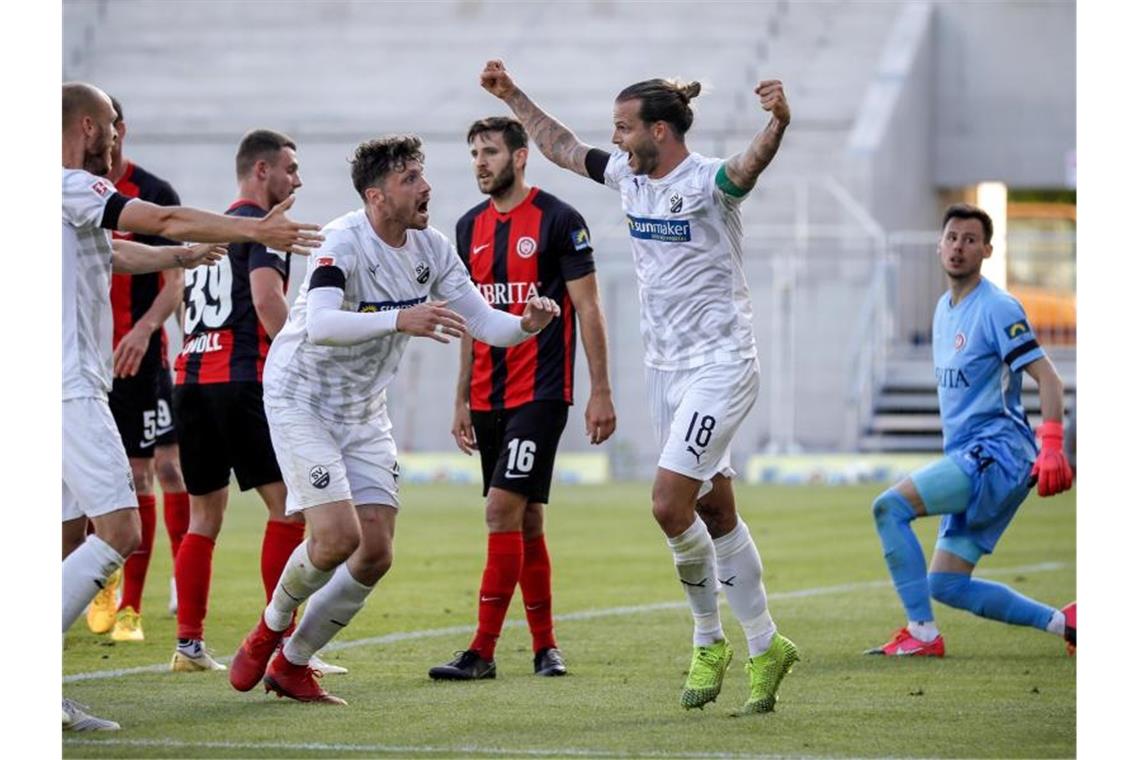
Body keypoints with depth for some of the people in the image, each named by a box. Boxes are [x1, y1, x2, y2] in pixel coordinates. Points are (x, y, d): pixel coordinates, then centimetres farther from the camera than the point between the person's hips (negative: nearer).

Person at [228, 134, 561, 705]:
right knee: (338, 536, -18)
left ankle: (291, 664, 16)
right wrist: (400, 320, -51)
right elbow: (320, 325, -39)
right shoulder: (344, 241, -24)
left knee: (376, 553, -1)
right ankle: (268, 631, 10)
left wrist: (525, 324, -22)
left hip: (364, 412, 7)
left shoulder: (432, 249, -3)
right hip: (301, 401, -7)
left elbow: (482, 321, 0)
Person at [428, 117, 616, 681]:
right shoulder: (470, 227, 12)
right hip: (488, 397, 6)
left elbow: (588, 308, -6)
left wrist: (601, 391, -10)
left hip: (540, 394, -6)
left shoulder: (558, 220, -7)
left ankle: (483, 651, -13)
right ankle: (544, 644, 17)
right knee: (525, 520, 10)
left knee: (503, 510, -13)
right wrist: (462, 401, 17)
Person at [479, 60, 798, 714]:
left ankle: (710, 640, 2)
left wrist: (778, 122, -58)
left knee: (669, 505, -15)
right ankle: (765, 646, 19)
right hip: (666, 367, 8)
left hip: (721, 365, -8)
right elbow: (564, 147, 23)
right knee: (715, 512, 10)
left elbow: (748, 167, -39)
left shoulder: (706, 183, -16)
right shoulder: (629, 176, 7)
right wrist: (513, 95, 26)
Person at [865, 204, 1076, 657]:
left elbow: (1048, 379, -16)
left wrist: (1051, 446, -27)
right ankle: (1063, 623, 11)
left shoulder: (997, 308, -10)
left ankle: (922, 634, -18)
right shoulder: (944, 309, 17)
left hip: (997, 454, -10)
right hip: (970, 461, 10)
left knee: (889, 505, -21)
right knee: (946, 585, 6)